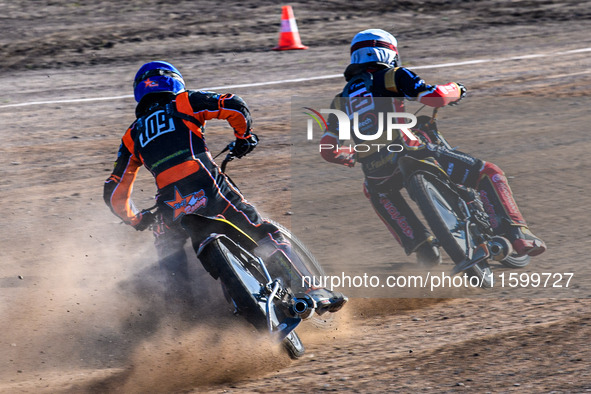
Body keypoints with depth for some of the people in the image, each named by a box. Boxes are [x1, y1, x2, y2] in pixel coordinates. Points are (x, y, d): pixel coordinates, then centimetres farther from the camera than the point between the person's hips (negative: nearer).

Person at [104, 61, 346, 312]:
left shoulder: (132, 136, 25)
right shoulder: (183, 103, 17)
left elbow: (115, 194, 24)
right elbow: (234, 106, 2)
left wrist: (134, 220, 40)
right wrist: (244, 136, 20)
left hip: (171, 207, 2)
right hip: (209, 187, -2)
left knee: (168, 254, 27)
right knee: (264, 233, 7)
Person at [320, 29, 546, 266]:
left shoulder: (342, 98, 21)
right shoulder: (391, 77, 7)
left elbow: (328, 150, 22)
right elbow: (433, 96, -8)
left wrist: (354, 157, 43)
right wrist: (455, 89, 15)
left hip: (376, 172, 4)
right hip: (411, 154, -4)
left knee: (374, 189, 41)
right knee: (489, 174, 9)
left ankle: (420, 244, 28)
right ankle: (517, 234, -7)